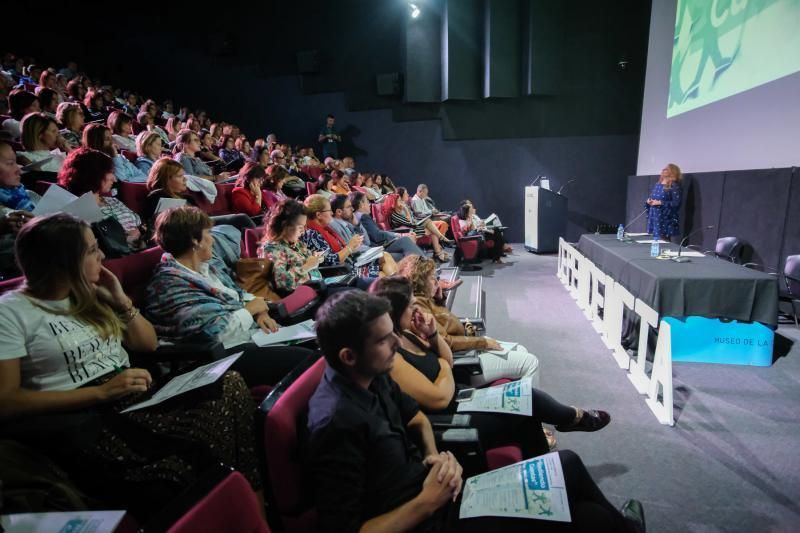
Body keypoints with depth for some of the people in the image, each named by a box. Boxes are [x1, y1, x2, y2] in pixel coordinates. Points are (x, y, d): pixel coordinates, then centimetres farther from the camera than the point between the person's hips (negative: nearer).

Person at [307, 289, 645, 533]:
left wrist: (435, 455, -8)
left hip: (422, 481, 7)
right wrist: (427, 502, -23)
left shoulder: (372, 377, -5)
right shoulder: (336, 425, -30)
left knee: (565, 465, 7)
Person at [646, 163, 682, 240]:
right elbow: (651, 198, 23)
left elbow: (676, 203, -14)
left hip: (665, 219, -6)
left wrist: (660, 203, -19)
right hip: (654, 217, 6)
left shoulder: (674, 186, -7)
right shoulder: (657, 185, 14)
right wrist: (648, 201, 0)